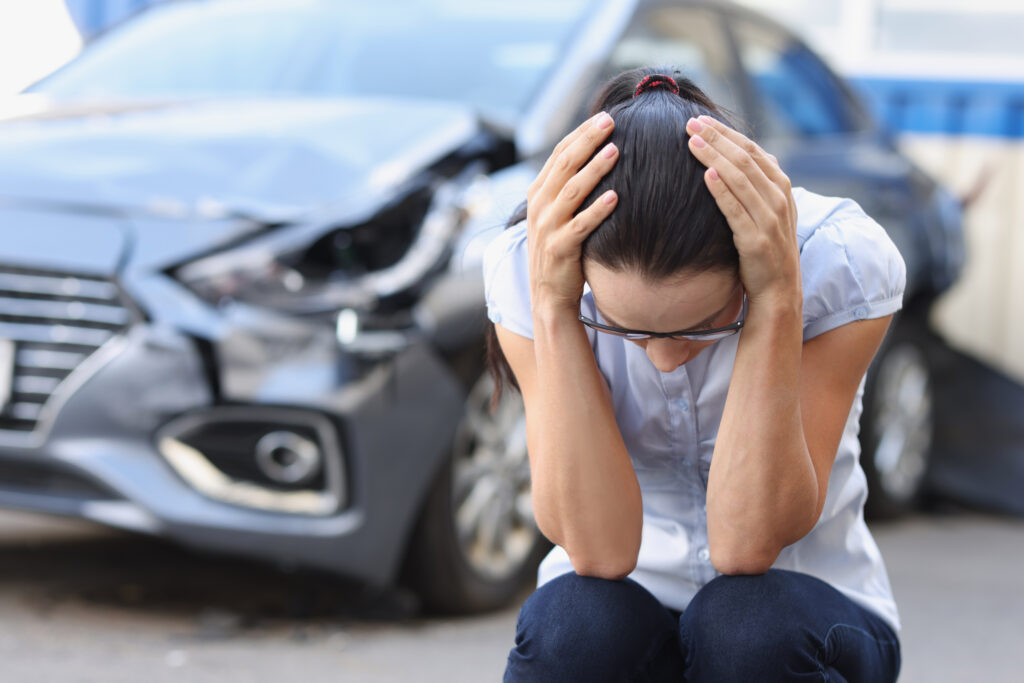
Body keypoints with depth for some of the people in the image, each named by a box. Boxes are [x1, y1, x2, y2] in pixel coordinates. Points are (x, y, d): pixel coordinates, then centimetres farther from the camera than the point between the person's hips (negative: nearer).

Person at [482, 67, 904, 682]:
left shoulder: (843, 259, -21)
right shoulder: (525, 268, -18)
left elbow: (747, 545, -28)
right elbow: (600, 551, -27)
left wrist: (778, 298, -35)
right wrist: (551, 307, -34)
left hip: (799, 617, 0)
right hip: (626, 609, 0)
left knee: (752, 624, -34)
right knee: (573, 622, -33)